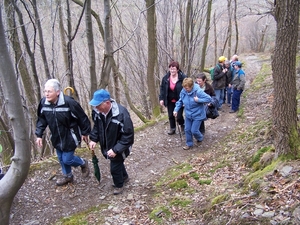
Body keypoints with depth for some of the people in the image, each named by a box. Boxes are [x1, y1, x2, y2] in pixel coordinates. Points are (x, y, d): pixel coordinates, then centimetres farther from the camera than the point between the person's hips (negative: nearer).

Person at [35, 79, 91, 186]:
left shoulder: (69, 102, -28)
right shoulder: (43, 103, -12)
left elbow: (82, 118, -16)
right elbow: (41, 120, 4)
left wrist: (85, 133, -6)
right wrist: (39, 135, -1)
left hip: (70, 137, -6)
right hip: (57, 138, 6)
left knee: (67, 160, -1)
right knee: (61, 159, 20)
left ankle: (83, 163, 30)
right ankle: (68, 176, 45)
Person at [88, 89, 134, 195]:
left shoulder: (121, 114, -35)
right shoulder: (97, 111, -16)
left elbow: (128, 136, -29)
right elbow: (96, 126, 5)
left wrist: (116, 150, -31)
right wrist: (94, 139, -8)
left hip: (119, 147, -6)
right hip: (107, 145, 6)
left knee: (115, 167, 5)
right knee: (117, 162, 27)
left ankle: (119, 185, 36)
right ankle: (124, 177, 55)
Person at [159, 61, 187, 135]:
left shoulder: (183, 77, -17)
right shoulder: (166, 77, -6)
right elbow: (162, 88, 1)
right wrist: (161, 98, -4)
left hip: (179, 101, -4)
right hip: (170, 101, 4)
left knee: (179, 116, -3)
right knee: (170, 115, 13)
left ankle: (182, 125, 30)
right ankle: (172, 129, 34)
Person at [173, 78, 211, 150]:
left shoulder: (198, 91, -26)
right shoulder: (183, 91, -11)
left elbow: (209, 98, -21)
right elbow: (180, 101, 5)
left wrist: (198, 100, -29)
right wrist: (176, 109, -4)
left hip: (197, 115, -5)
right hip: (188, 114, 5)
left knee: (194, 130, 0)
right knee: (187, 130, 10)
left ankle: (200, 138, 35)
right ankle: (189, 144, 31)